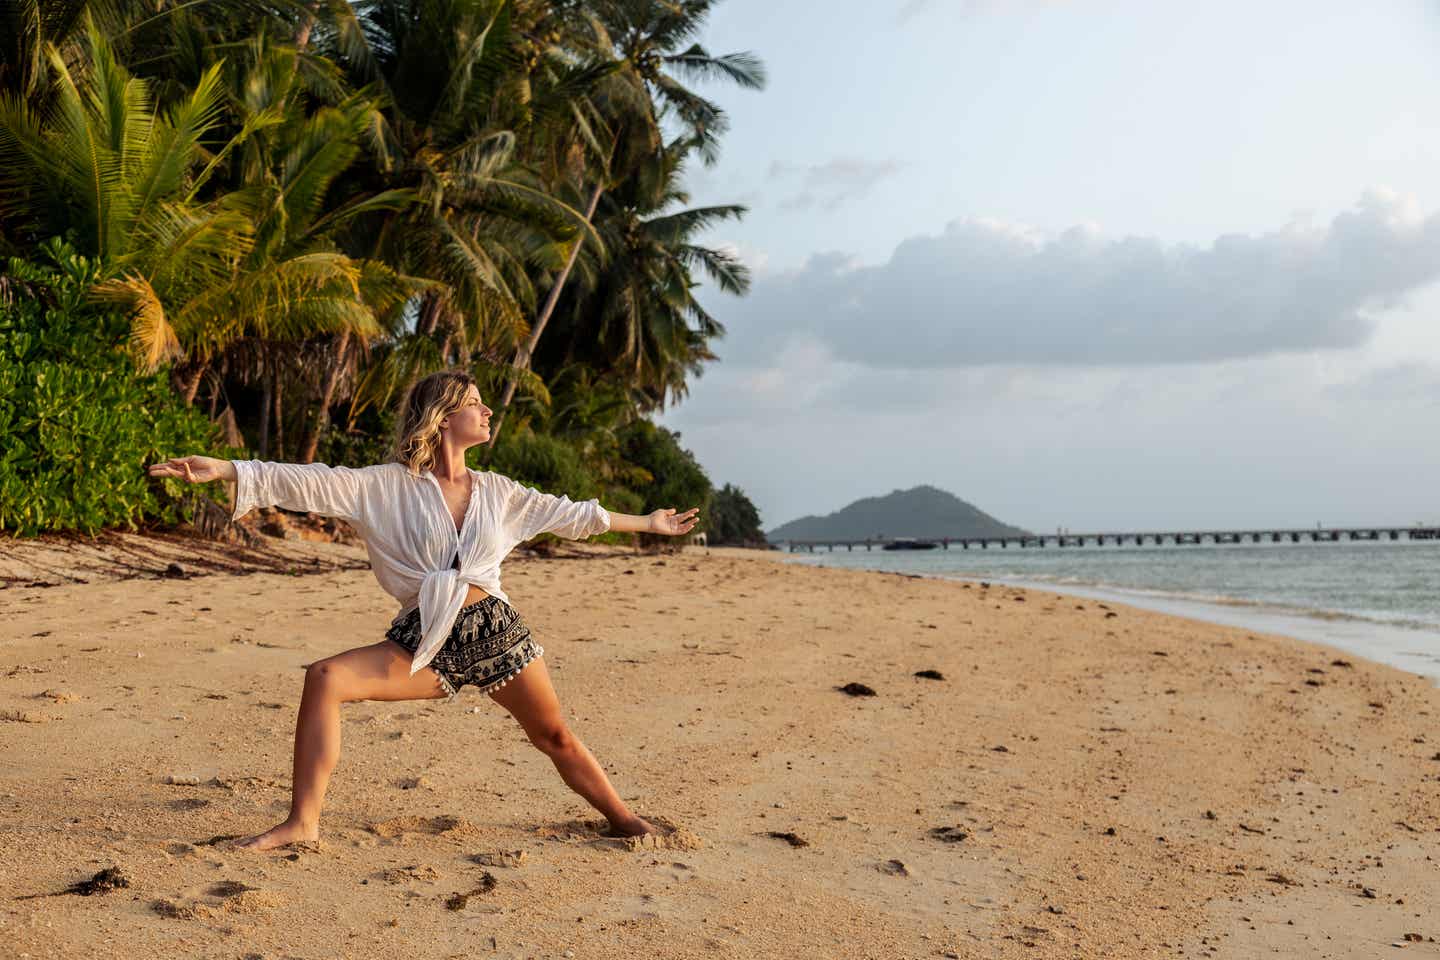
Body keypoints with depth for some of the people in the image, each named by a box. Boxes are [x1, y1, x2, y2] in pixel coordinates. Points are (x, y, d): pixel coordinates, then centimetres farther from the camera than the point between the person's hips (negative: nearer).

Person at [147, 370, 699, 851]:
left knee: (555, 737, 6)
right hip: (426, 640, -2)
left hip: (496, 629, 2)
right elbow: (311, 484, -8)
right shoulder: (388, 486, 1)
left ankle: (626, 824, 23)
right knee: (326, 678, -21)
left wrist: (646, 523, 28)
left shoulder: (496, 491, 12)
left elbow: (568, 514, 22)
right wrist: (225, 471, -18)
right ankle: (303, 822, -16)